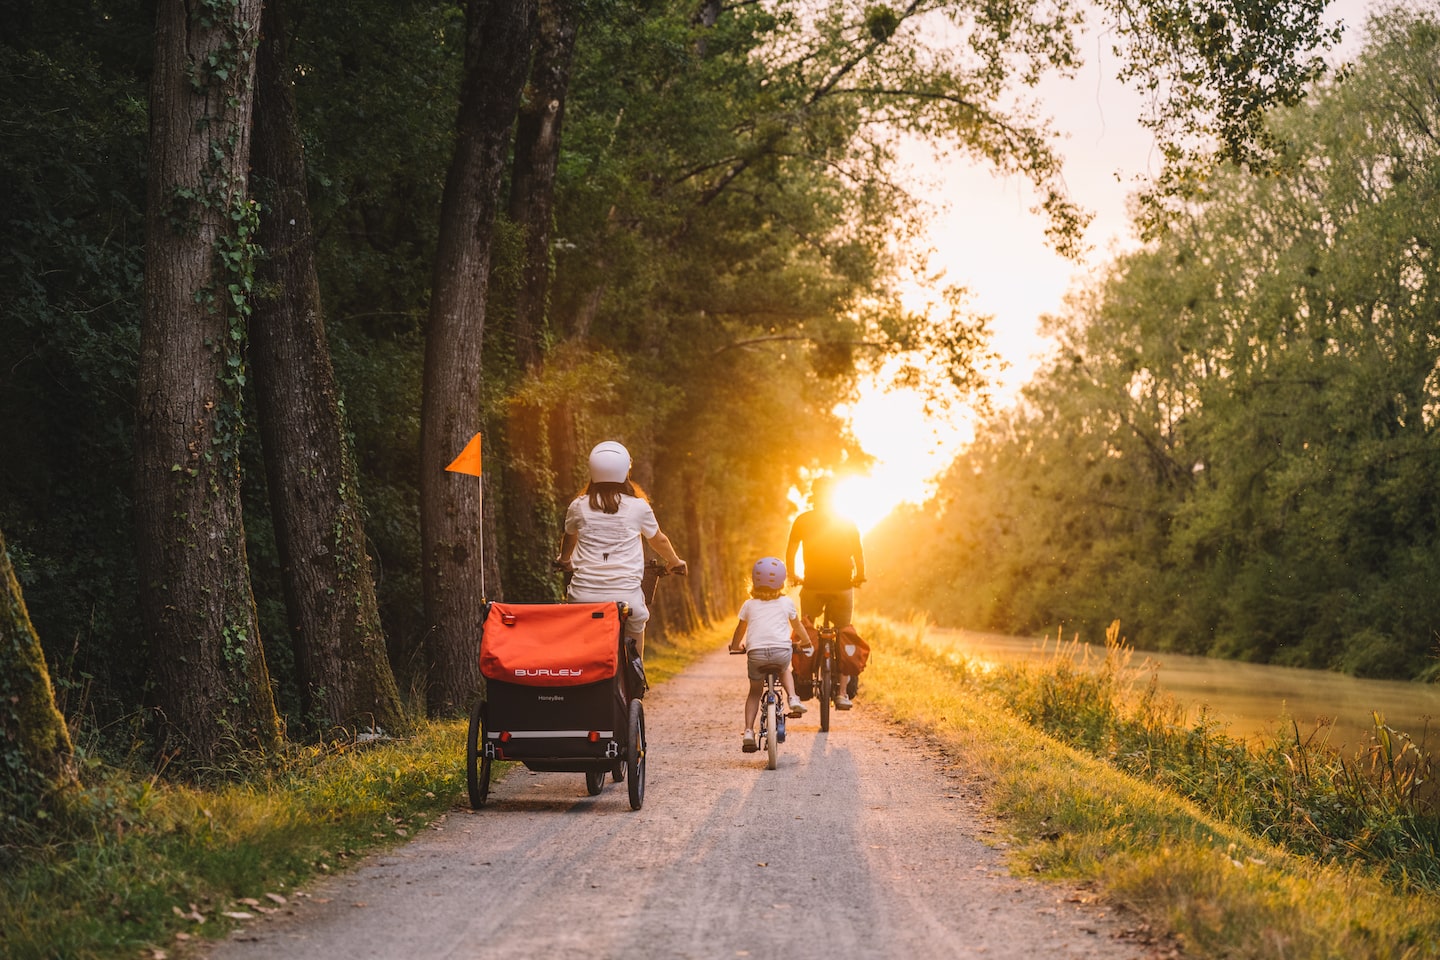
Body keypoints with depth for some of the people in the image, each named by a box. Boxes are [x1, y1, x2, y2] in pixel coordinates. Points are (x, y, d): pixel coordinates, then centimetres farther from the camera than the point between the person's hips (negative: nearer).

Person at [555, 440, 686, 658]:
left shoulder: (579, 506, 6)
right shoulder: (638, 507, 3)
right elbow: (659, 541, 21)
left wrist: (564, 561, 50)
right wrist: (675, 562, 42)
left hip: (584, 594, 1)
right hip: (625, 594, -1)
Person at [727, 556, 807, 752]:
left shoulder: (749, 605, 19)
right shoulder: (786, 603, 19)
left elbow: (740, 631, 30)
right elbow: (797, 627, 33)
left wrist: (735, 645, 51)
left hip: (755, 652, 0)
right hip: (781, 650, 0)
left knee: (755, 691, 18)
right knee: (784, 671, 35)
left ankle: (749, 731, 4)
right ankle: (792, 698, 10)